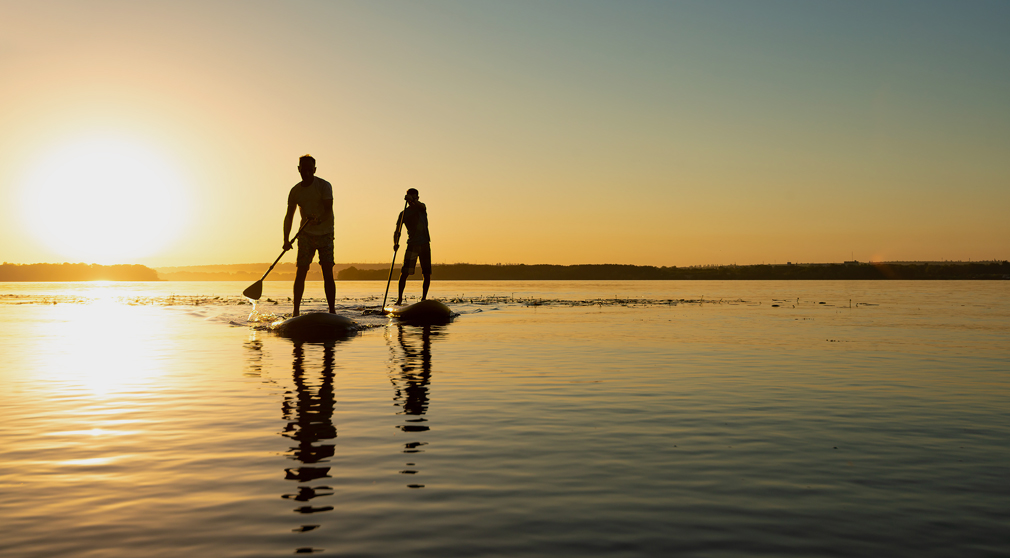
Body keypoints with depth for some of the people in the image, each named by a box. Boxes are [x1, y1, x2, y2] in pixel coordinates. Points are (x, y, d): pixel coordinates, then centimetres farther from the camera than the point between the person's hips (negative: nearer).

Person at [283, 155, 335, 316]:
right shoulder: (295, 191, 2)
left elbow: (328, 210, -19)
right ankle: (296, 312, 1)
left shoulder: (324, 186, -10)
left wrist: (319, 220, -41)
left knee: (328, 273, -11)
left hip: (325, 234, -3)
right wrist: (286, 239, -6)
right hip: (306, 234, 3)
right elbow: (289, 216, 6)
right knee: (300, 273, -5)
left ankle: (332, 310, -5)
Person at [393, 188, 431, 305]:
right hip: (412, 244, -2)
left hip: (425, 244, 2)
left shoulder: (421, 208, 7)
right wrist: (395, 243, -23)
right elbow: (397, 231, -4)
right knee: (404, 272, -13)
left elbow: (421, 206, -19)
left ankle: (423, 298, 14)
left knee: (427, 273, 3)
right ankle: (400, 298, -9)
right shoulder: (404, 214, 3)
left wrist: (413, 200, -40)